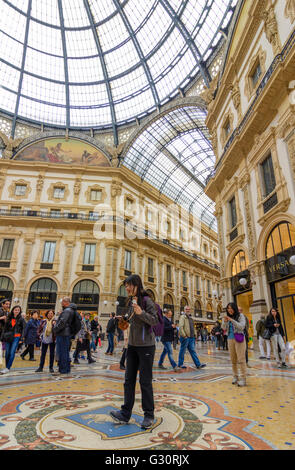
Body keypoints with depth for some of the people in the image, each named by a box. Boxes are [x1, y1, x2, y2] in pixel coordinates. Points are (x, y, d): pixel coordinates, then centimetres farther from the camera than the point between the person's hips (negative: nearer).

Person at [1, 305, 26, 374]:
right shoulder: (9, 318, 7)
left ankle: (8, 368, -3)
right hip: (8, 337, 3)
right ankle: (7, 367, 21)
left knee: (12, 353, -8)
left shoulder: (21, 319, 0)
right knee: (7, 352, 8)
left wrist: (21, 338, -3)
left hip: (16, 337, -3)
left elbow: (23, 329, 2)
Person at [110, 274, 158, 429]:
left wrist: (141, 313, -31)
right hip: (132, 345, 7)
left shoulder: (146, 300, -13)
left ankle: (149, 415, 17)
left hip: (146, 346, -7)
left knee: (145, 381, 2)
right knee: (129, 380, 9)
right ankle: (125, 413, 17)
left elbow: (154, 320, -18)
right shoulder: (131, 301, 10)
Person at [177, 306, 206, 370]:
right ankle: (180, 364, 14)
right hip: (185, 337, -8)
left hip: (191, 337, 8)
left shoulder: (190, 318, 18)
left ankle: (198, 364, 4)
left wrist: (193, 335, 16)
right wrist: (184, 336, -20)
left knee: (193, 351, 5)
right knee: (182, 351, 3)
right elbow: (181, 327, -18)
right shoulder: (182, 317, -9)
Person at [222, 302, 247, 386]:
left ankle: (243, 379, 0)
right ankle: (235, 377, 21)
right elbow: (224, 328, 6)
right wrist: (225, 321, -13)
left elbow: (241, 327, -17)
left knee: (241, 359, -5)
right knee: (233, 360, 10)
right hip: (230, 339, 5)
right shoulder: (227, 317, 7)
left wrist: (232, 320, -24)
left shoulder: (240, 316, -5)